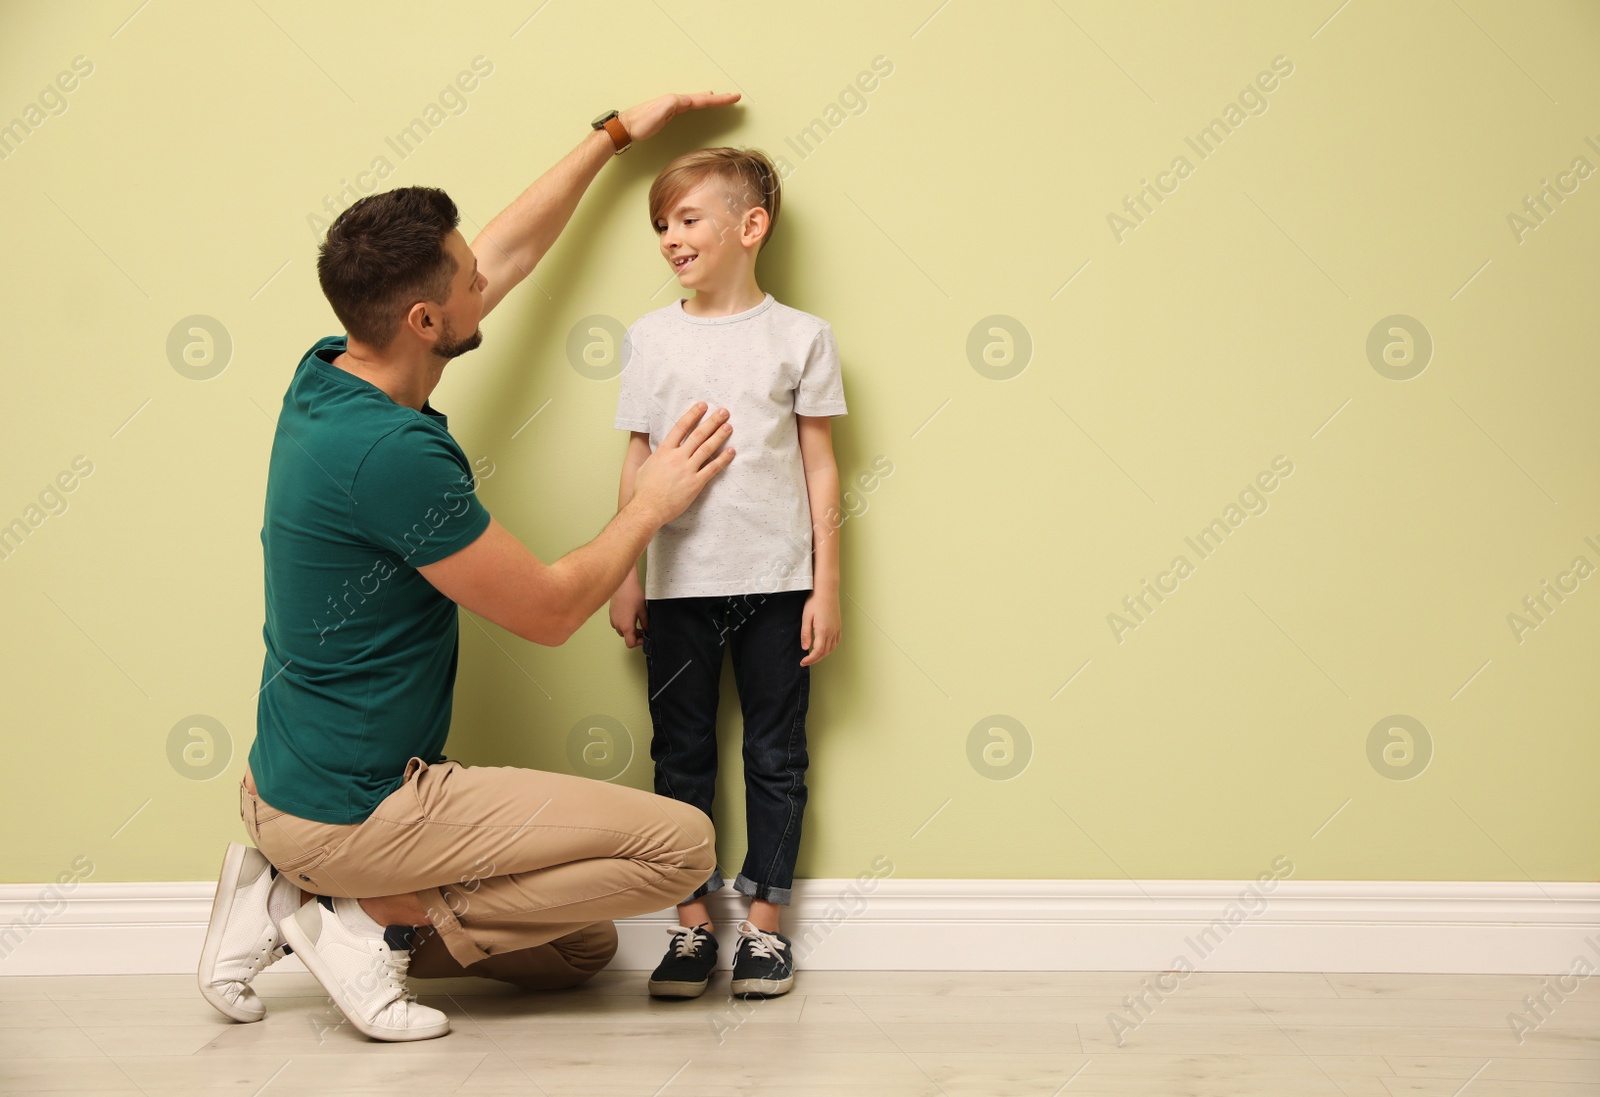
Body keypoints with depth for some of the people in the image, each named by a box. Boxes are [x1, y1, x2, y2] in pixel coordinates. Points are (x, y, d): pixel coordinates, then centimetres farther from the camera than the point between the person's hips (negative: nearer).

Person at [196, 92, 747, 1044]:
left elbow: (510, 252, 15)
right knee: (681, 843, -10)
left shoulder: (329, 374, 1)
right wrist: (652, 506, 0)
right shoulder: (392, 455, -26)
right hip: (350, 810, -9)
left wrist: (616, 134, 20)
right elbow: (551, 611, -15)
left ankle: (298, 902, 11)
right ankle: (383, 916, -5)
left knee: (582, 948, 17)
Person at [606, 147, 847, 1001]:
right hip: (679, 585, 2)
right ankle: (692, 924, 18)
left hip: (775, 583, -2)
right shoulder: (652, 336, 6)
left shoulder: (801, 336, 1)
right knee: (681, 756, 7)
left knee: (775, 756, 6)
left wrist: (826, 587, -2)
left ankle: (764, 923, 17)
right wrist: (624, 576, 7)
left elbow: (819, 467, 2)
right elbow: (637, 465, 10)